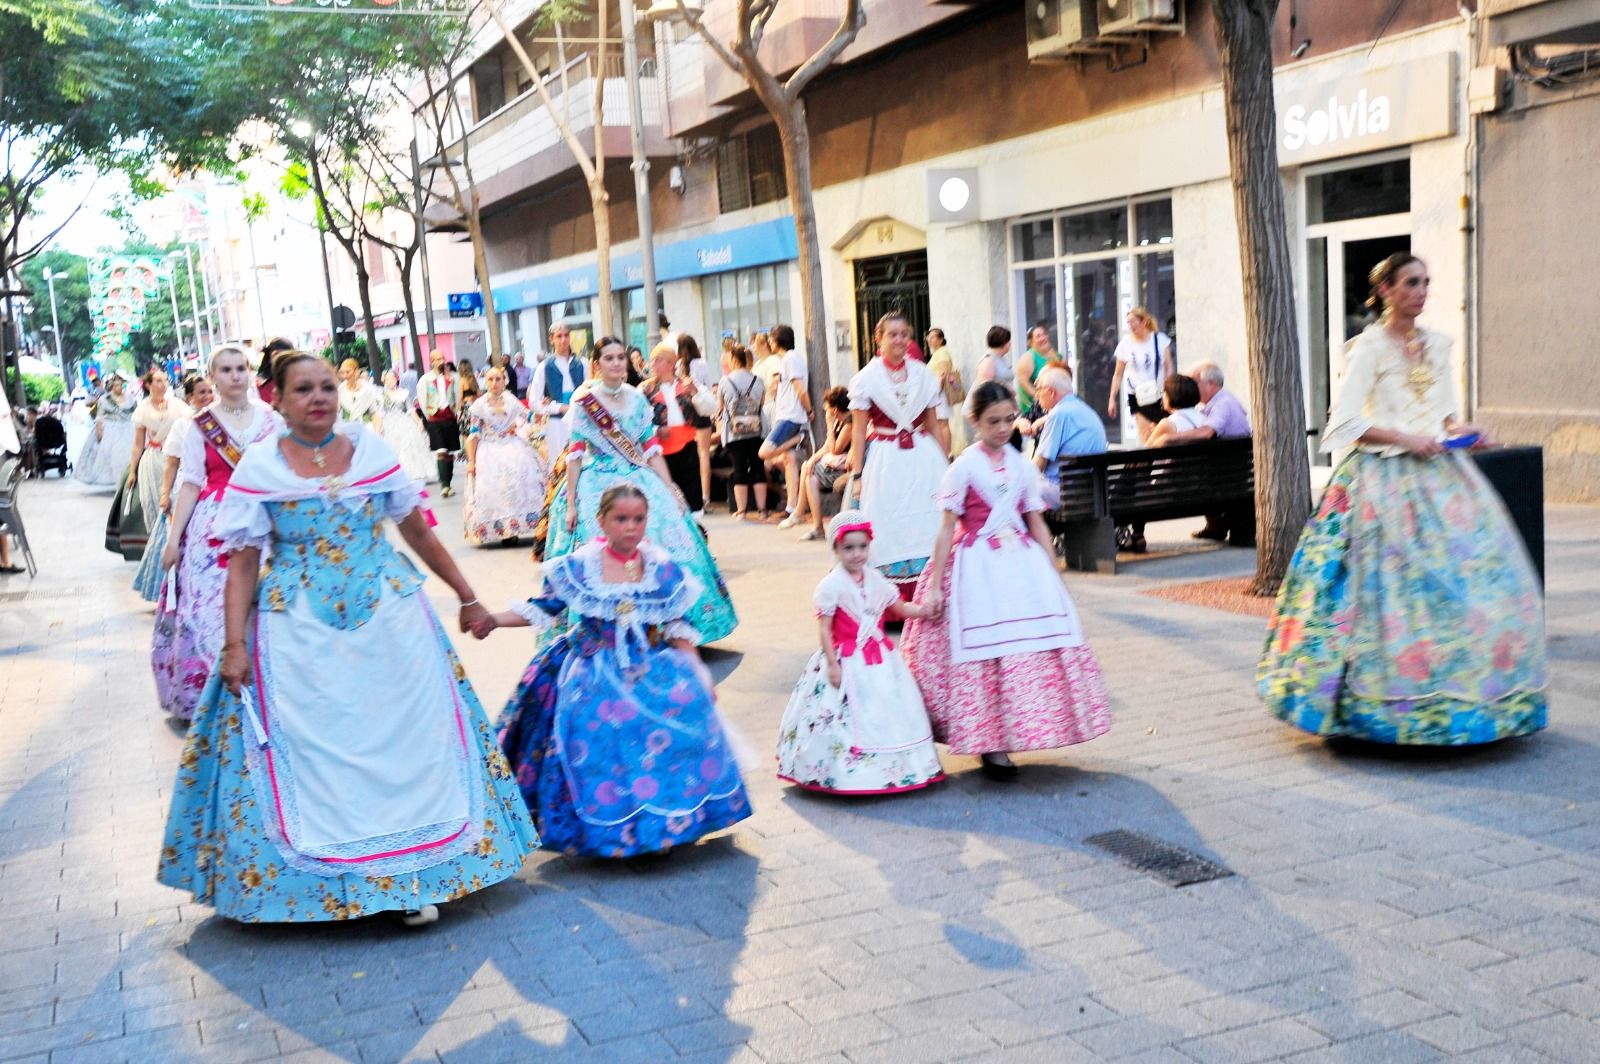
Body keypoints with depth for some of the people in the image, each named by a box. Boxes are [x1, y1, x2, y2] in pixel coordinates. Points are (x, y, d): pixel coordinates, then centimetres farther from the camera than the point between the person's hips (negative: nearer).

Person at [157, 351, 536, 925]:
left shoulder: (370, 448, 3)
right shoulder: (258, 467, -2)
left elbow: (419, 533, 8)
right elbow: (242, 562, -4)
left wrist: (467, 598, 10)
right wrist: (234, 646, -11)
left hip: (388, 614, 2)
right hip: (300, 631, -2)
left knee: (404, 736, 3)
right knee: (311, 747, 3)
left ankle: (415, 877, 15)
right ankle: (319, 875, 18)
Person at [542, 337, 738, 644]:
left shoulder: (637, 399, 8)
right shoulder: (583, 401, -2)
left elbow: (651, 449, 9)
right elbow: (575, 454, -5)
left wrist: (670, 489, 3)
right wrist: (570, 503, -9)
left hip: (640, 483, 4)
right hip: (598, 488, -4)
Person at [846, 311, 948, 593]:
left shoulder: (923, 374, 8)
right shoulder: (866, 379, 0)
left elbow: (932, 426, 12)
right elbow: (858, 431, 0)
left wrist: (944, 466, 11)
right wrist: (857, 474, -5)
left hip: (922, 460, 3)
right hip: (885, 462, -3)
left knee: (927, 527, 0)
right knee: (890, 531, 0)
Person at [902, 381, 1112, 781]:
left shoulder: (1023, 467, 9)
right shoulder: (964, 467, -4)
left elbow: (1037, 524, 14)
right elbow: (947, 528, -5)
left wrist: (1055, 575, 11)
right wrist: (934, 585, -7)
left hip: (1023, 564, 5)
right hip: (979, 568, -5)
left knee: (1036, 646, -1)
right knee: (986, 652, -5)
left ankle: (1010, 732, 13)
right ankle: (990, 746, 4)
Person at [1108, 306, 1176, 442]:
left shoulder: (1160, 339, 0)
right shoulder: (1125, 344, 0)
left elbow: (1169, 369, 4)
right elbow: (1118, 374, 5)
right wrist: (1112, 399, 1)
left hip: (1159, 395, 1)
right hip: (1138, 397, -1)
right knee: (1147, 438, -12)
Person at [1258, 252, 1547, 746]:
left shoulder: (1437, 345, 13)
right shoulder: (1368, 348, -6)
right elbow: (1345, 422, -11)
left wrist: (1457, 427, 0)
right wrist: (1404, 438, -16)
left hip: (1439, 474, 6)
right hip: (1386, 478, -6)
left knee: (1477, 570, 0)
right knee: (1394, 581, -9)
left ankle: (1463, 693, 10)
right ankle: (1387, 701, 0)